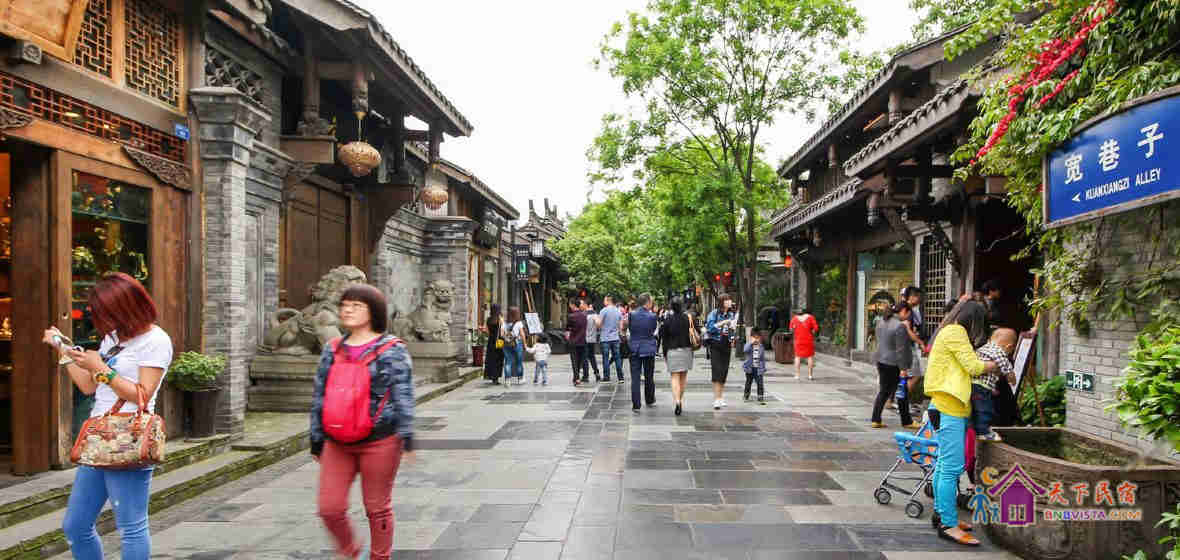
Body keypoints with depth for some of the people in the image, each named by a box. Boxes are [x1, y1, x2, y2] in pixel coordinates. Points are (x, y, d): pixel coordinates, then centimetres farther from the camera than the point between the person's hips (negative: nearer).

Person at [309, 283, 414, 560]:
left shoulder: (392, 349, -4)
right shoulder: (332, 350, 9)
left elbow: (403, 395, -9)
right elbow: (319, 395, 14)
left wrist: (406, 435, -15)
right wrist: (316, 439, 14)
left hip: (379, 441, -4)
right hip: (337, 442, 4)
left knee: (377, 507, 8)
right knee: (329, 508, 4)